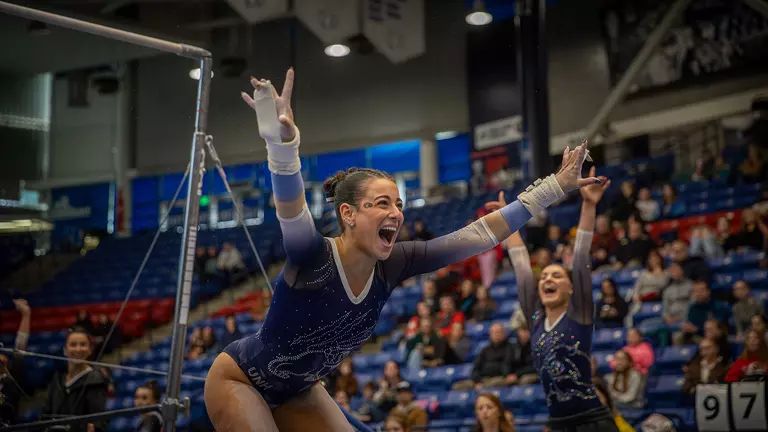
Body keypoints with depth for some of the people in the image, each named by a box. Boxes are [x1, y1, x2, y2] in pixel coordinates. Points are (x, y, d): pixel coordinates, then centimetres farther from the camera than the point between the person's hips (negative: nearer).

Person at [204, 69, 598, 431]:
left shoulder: (392, 265, -16)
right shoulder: (313, 258, -32)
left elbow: (479, 234, -14)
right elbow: (290, 206, -54)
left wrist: (555, 187, -15)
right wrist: (283, 140, -73)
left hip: (297, 392, 7)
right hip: (238, 382, -6)